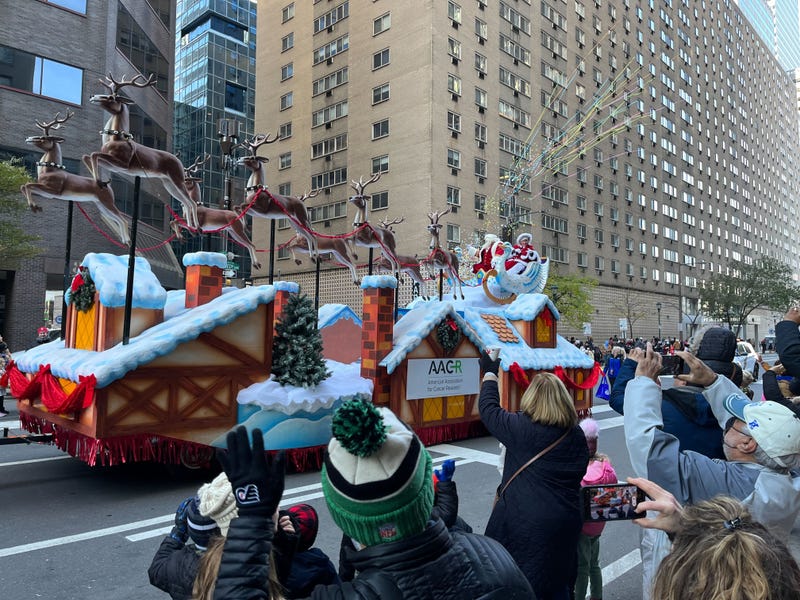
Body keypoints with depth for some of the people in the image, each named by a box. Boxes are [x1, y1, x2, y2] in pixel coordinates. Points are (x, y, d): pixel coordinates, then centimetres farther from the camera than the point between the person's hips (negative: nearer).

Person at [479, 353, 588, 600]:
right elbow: (579, 473, 14)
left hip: (524, 523, -5)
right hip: (566, 524, 5)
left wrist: (490, 373, 9)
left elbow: (488, 408, -3)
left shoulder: (521, 427, -15)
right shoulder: (577, 434, 1)